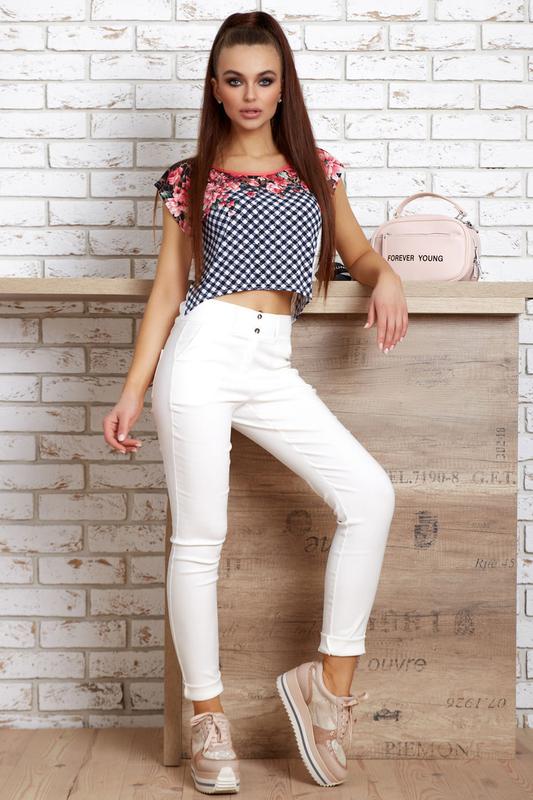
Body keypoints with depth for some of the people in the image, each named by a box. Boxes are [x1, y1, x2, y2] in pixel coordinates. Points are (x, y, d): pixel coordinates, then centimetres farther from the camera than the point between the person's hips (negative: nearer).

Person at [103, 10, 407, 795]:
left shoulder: (317, 169, 14)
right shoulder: (191, 179, 8)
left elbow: (356, 251, 22)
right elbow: (167, 291, 7)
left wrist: (385, 276, -3)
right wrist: (131, 393, 3)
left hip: (273, 367, 3)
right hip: (202, 355, -2)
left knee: (370, 494, -12)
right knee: (199, 537, -1)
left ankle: (330, 680, 0)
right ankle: (207, 715, 13)